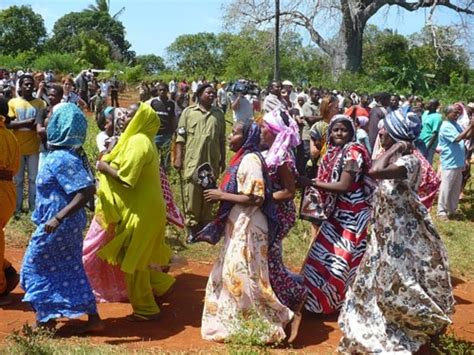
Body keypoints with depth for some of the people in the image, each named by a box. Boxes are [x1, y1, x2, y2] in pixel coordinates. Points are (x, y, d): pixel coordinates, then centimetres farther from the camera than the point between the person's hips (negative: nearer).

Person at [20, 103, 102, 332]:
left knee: (36, 266, 11)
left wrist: (58, 217, -33)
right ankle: (93, 318, 18)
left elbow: (88, 190, -32)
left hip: (58, 226, -9)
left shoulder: (61, 158, -24)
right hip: (68, 224, 9)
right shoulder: (67, 153, 4)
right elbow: (80, 186, 15)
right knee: (70, 269, 15)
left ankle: (46, 316, 22)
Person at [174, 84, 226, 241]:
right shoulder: (188, 111, 0)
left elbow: (222, 139, 12)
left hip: (212, 161, 3)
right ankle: (192, 227, 9)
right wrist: (178, 157, -6)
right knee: (192, 196, 0)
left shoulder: (219, 114, 9)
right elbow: (181, 136, -1)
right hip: (193, 161, -3)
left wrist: (223, 159, 11)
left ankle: (206, 226, 21)